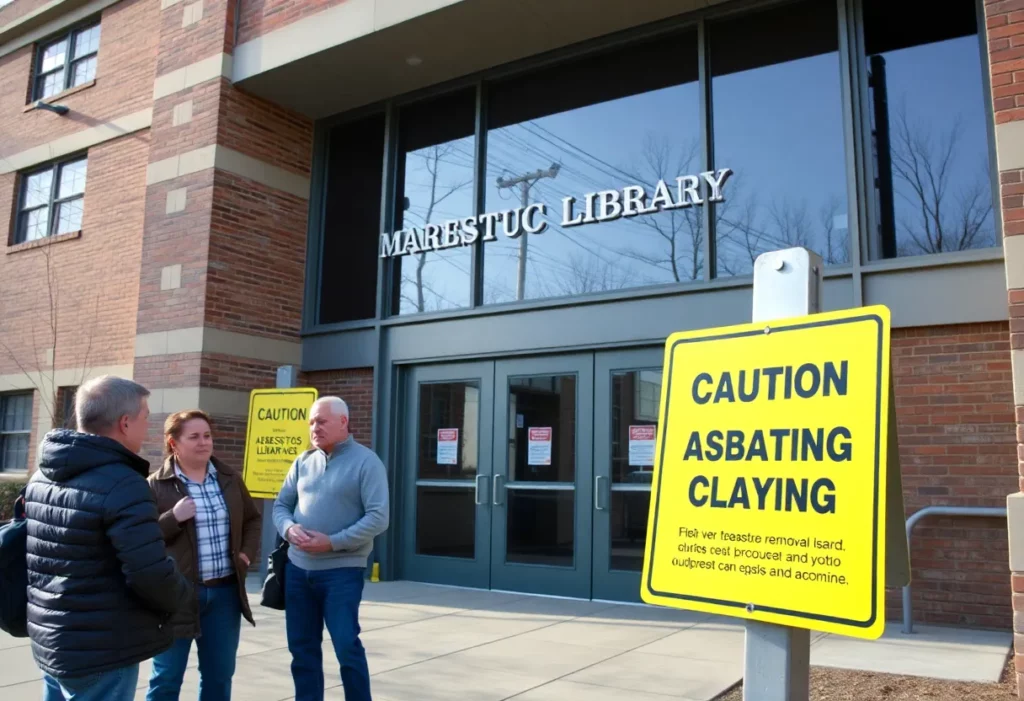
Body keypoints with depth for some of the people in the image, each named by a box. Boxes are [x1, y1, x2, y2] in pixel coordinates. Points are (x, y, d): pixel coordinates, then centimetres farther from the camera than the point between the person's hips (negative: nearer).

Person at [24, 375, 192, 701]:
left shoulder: (42, 476, 6)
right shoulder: (123, 485, -22)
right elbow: (152, 574, -26)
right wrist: (181, 596, -6)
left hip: (49, 643, 9)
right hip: (101, 653, -8)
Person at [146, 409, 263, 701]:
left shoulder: (229, 478, 7)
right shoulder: (156, 485, -7)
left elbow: (253, 518, 19)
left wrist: (247, 552, 4)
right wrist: (173, 518, -21)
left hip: (225, 592, 4)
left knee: (219, 677, 14)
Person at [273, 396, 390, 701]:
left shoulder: (366, 462, -8)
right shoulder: (303, 461, 9)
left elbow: (378, 518, -14)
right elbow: (281, 505, 13)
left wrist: (332, 542, -20)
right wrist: (289, 529, -10)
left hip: (342, 570, -5)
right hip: (298, 568, 6)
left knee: (347, 647, -4)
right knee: (302, 647, 13)